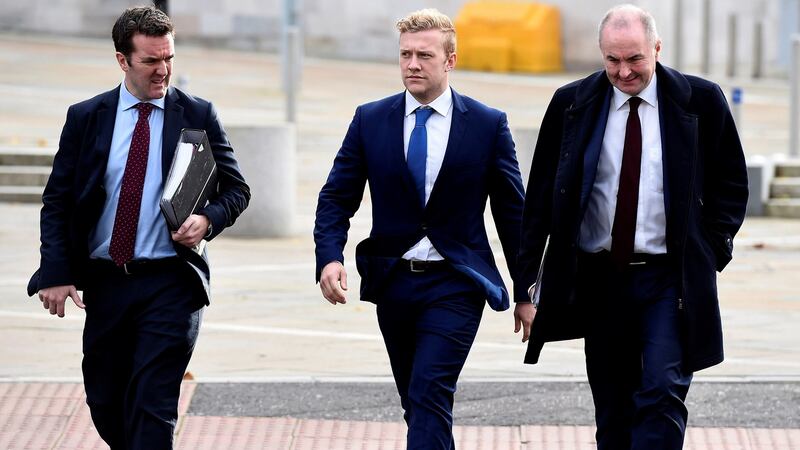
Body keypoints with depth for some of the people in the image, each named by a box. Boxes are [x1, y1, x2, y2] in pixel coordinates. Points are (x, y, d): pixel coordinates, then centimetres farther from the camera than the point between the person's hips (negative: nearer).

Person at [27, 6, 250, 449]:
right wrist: (56, 273, -8)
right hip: (104, 281, 3)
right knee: (104, 402, 10)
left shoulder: (198, 116, 1)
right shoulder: (85, 118, 4)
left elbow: (236, 189, 7)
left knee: (153, 407, -10)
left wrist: (208, 219, -15)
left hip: (170, 283, -3)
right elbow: (57, 201, 4)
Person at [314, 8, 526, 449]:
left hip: (455, 285, -3)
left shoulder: (488, 124, -2)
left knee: (429, 396, -16)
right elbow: (336, 197, 4)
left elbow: (512, 212, 3)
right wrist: (329, 258, -14)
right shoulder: (370, 119, 3)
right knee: (417, 403, 13)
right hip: (393, 281, 3)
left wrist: (526, 292, 5)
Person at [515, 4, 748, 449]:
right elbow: (542, 196, 6)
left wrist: (711, 251, -1)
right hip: (599, 279, 2)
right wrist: (526, 280, 1)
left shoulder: (700, 101, -2)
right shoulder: (571, 104, 1)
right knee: (613, 412, 8)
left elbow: (731, 183, 9)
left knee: (663, 394, -15)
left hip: (669, 280, -2)